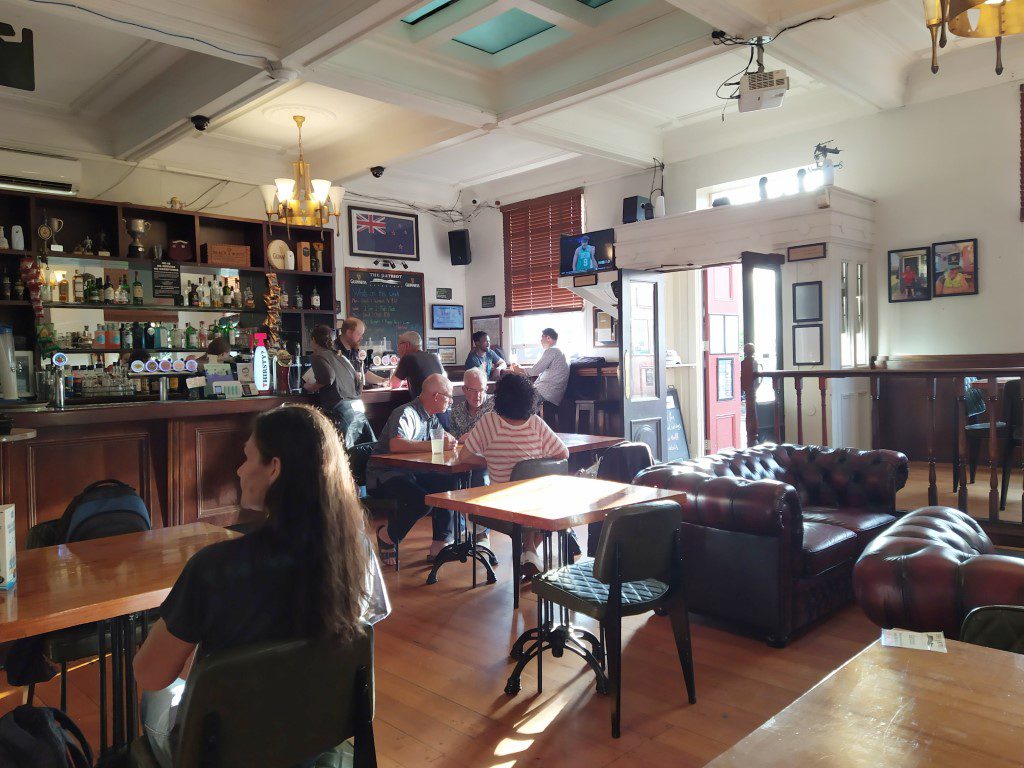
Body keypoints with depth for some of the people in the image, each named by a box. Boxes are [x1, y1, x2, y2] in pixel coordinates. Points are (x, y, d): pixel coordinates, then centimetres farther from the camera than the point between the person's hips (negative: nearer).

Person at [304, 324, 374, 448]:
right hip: (358, 408, 7)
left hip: (340, 408, -7)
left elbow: (328, 376, -16)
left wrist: (311, 387, 0)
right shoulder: (341, 357, 23)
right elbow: (359, 386, 21)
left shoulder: (319, 356, 4)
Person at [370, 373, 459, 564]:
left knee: (447, 485, -11)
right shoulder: (406, 414, -19)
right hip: (385, 475, -9)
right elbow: (396, 445, -35)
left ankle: (439, 546, -7)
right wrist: (435, 445, -33)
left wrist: (449, 440, -10)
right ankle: (388, 536, -4)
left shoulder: (431, 417, 13)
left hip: (410, 473, 9)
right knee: (421, 499, -32)